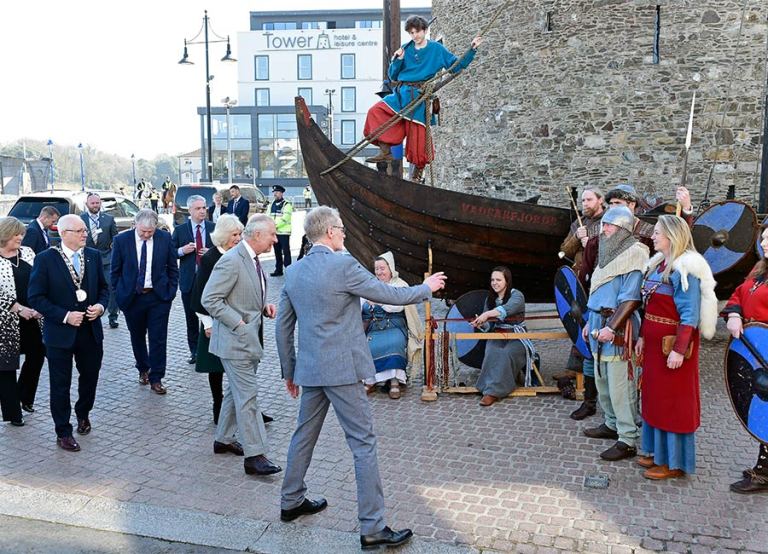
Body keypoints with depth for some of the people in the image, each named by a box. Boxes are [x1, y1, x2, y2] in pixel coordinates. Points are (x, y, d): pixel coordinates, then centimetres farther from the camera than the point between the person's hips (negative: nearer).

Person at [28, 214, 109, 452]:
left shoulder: (94, 256, 2)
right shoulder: (45, 259, -11)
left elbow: (103, 287, 12)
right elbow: (36, 297, -11)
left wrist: (100, 305, -8)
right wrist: (65, 316, -18)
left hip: (91, 330, 4)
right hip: (60, 332, -4)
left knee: (90, 377, 17)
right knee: (61, 385, 7)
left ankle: (83, 413, 44)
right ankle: (63, 433, 22)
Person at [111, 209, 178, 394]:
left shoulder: (165, 238, -5)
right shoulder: (121, 240, -6)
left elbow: (173, 268, 5)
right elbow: (115, 271, 4)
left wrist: (171, 291, 0)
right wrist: (119, 294, 1)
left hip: (159, 296, -1)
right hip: (131, 297, 1)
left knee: (158, 339, 0)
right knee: (137, 337, 15)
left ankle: (156, 379, 9)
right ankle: (143, 369, 37)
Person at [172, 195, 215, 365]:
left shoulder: (214, 228, 3)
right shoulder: (180, 230, 3)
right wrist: (182, 250, -15)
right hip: (189, 280, 1)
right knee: (191, 318, 8)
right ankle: (194, 351, 19)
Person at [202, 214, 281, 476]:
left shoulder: (253, 260, 10)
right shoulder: (231, 262, -20)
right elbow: (209, 300, -21)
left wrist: (264, 307, 4)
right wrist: (239, 324, -21)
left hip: (249, 338, 10)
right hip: (235, 340, -10)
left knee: (237, 391, 19)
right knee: (248, 395, -7)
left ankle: (223, 439, 34)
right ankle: (254, 455, -1)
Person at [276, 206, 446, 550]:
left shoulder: (293, 272, 7)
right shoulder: (343, 265, -15)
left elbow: (282, 327, 12)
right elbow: (388, 295, -8)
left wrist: (289, 371, 21)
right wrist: (427, 288, 9)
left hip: (310, 369, 8)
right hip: (342, 368, -7)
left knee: (304, 434, 21)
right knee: (363, 443, -1)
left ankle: (291, 502, 36)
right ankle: (372, 528, 4)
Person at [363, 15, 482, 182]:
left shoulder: (437, 49, 6)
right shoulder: (406, 50, 12)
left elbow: (457, 66, 8)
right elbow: (393, 77, 13)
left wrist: (471, 50, 0)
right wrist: (398, 60, -4)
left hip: (420, 97, -3)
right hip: (401, 93, 3)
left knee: (418, 136, -4)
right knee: (375, 112, -16)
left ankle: (418, 172, 14)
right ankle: (385, 152, -16)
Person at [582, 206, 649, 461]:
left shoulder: (632, 256, -12)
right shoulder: (609, 253, 15)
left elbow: (631, 299, -18)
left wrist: (611, 328, -21)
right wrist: (590, 322, 18)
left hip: (619, 329, -9)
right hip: (599, 325, 9)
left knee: (620, 387, -5)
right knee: (602, 381, 18)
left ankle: (627, 440, 2)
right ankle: (612, 424, 33)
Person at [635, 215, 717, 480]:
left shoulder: (685, 268, -17)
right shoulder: (658, 264, 10)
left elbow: (690, 314, -20)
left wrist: (679, 350, -23)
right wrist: (643, 337, 14)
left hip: (674, 343, -9)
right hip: (655, 342, 9)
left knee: (673, 399, 1)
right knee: (655, 396, 16)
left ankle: (675, 462, 14)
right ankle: (658, 451, 30)